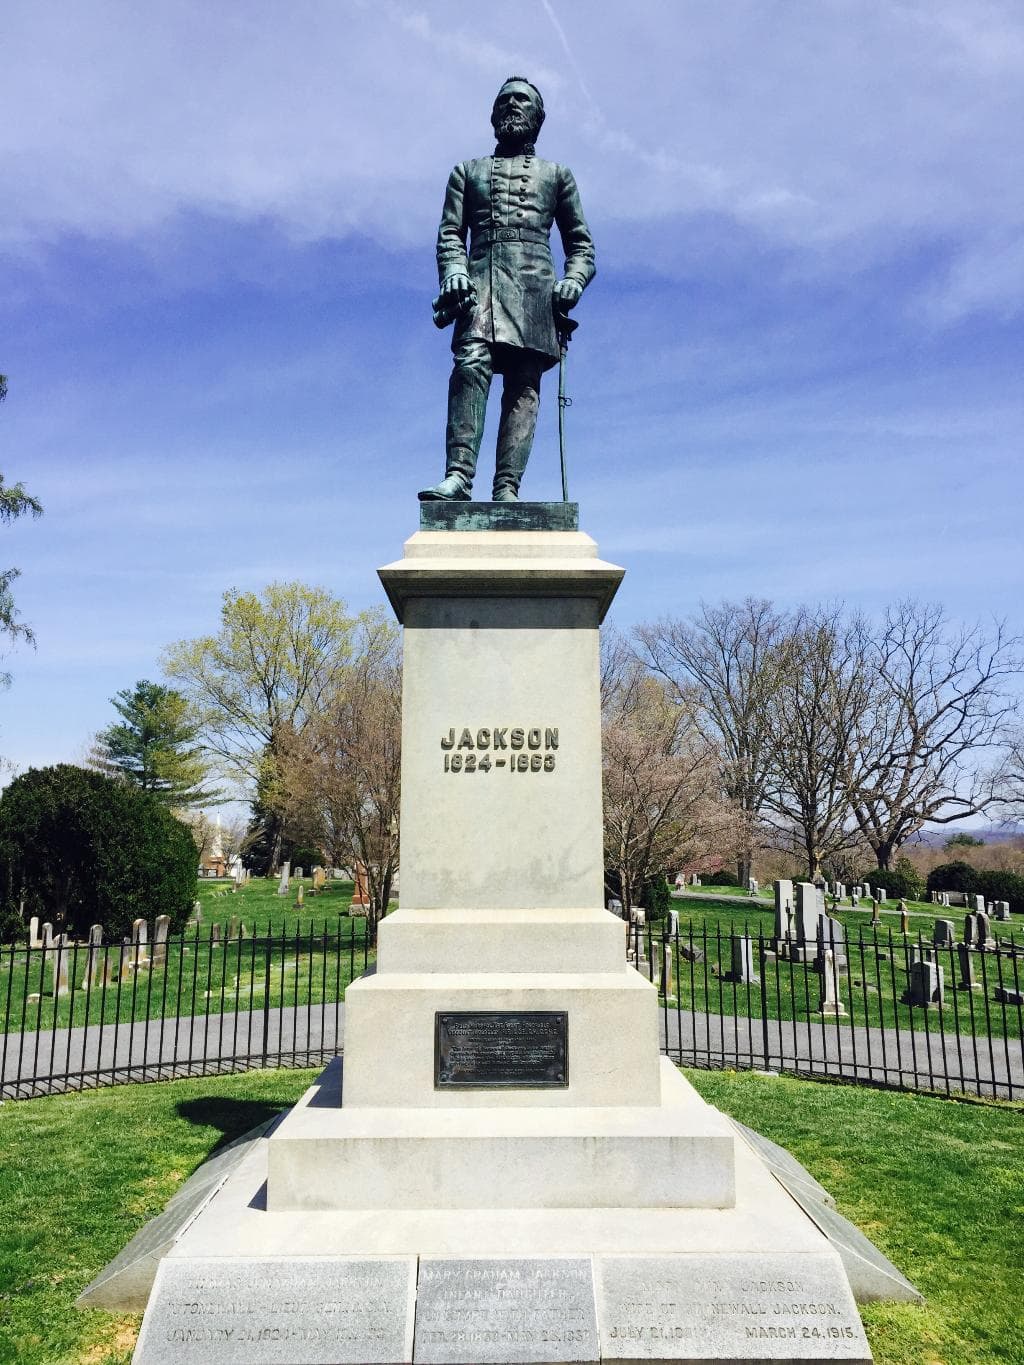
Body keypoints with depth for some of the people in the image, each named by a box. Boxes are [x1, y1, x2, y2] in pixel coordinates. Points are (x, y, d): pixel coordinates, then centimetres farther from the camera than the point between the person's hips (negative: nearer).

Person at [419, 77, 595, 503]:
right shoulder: (467, 171, 28)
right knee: (471, 362, -26)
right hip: (480, 280, 0)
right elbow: (450, 233, 15)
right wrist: (453, 272, -7)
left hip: (535, 286, 1)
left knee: (523, 385, -14)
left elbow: (581, 244, 20)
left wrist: (573, 281, -2)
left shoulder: (557, 174, 27)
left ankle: (507, 489, -24)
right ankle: (458, 477, -36)